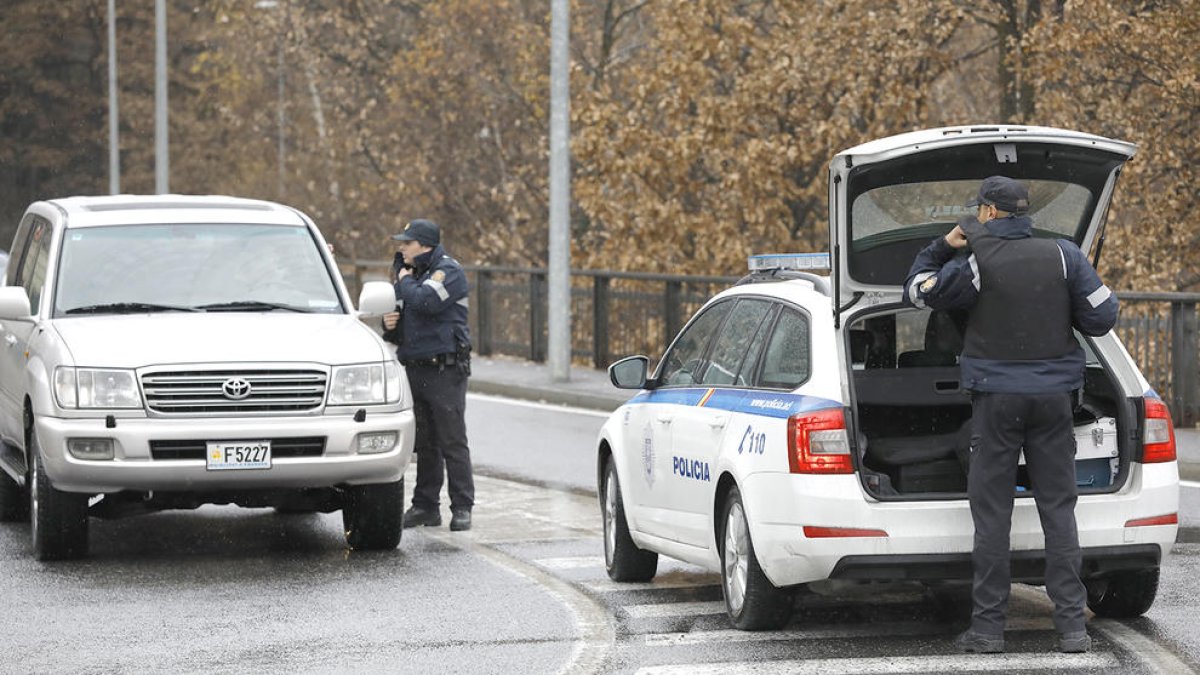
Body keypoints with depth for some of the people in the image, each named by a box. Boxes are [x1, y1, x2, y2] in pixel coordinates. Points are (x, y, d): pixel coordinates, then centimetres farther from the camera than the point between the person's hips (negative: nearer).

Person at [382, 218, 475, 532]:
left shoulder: (449, 271, -8)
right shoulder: (409, 273, 17)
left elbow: (425, 301, -24)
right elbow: (402, 312, 25)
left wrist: (406, 282, -6)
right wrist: (390, 324, 2)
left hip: (445, 369, -7)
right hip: (415, 369, 8)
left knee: (453, 441, -6)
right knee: (424, 443, 10)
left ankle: (462, 508, -3)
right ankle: (425, 505, 14)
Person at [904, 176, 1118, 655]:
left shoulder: (975, 263, -8)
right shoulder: (1063, 256, 0)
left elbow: (919, 291, 5)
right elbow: (1102, 317, 0)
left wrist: (942, 247, 14)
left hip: (997, 397, -2)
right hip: (1054, 395, 2)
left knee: (991, 512, 2)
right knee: (1058, 509, 5)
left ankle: (987, 627, 0)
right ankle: (1072, 625, 0)